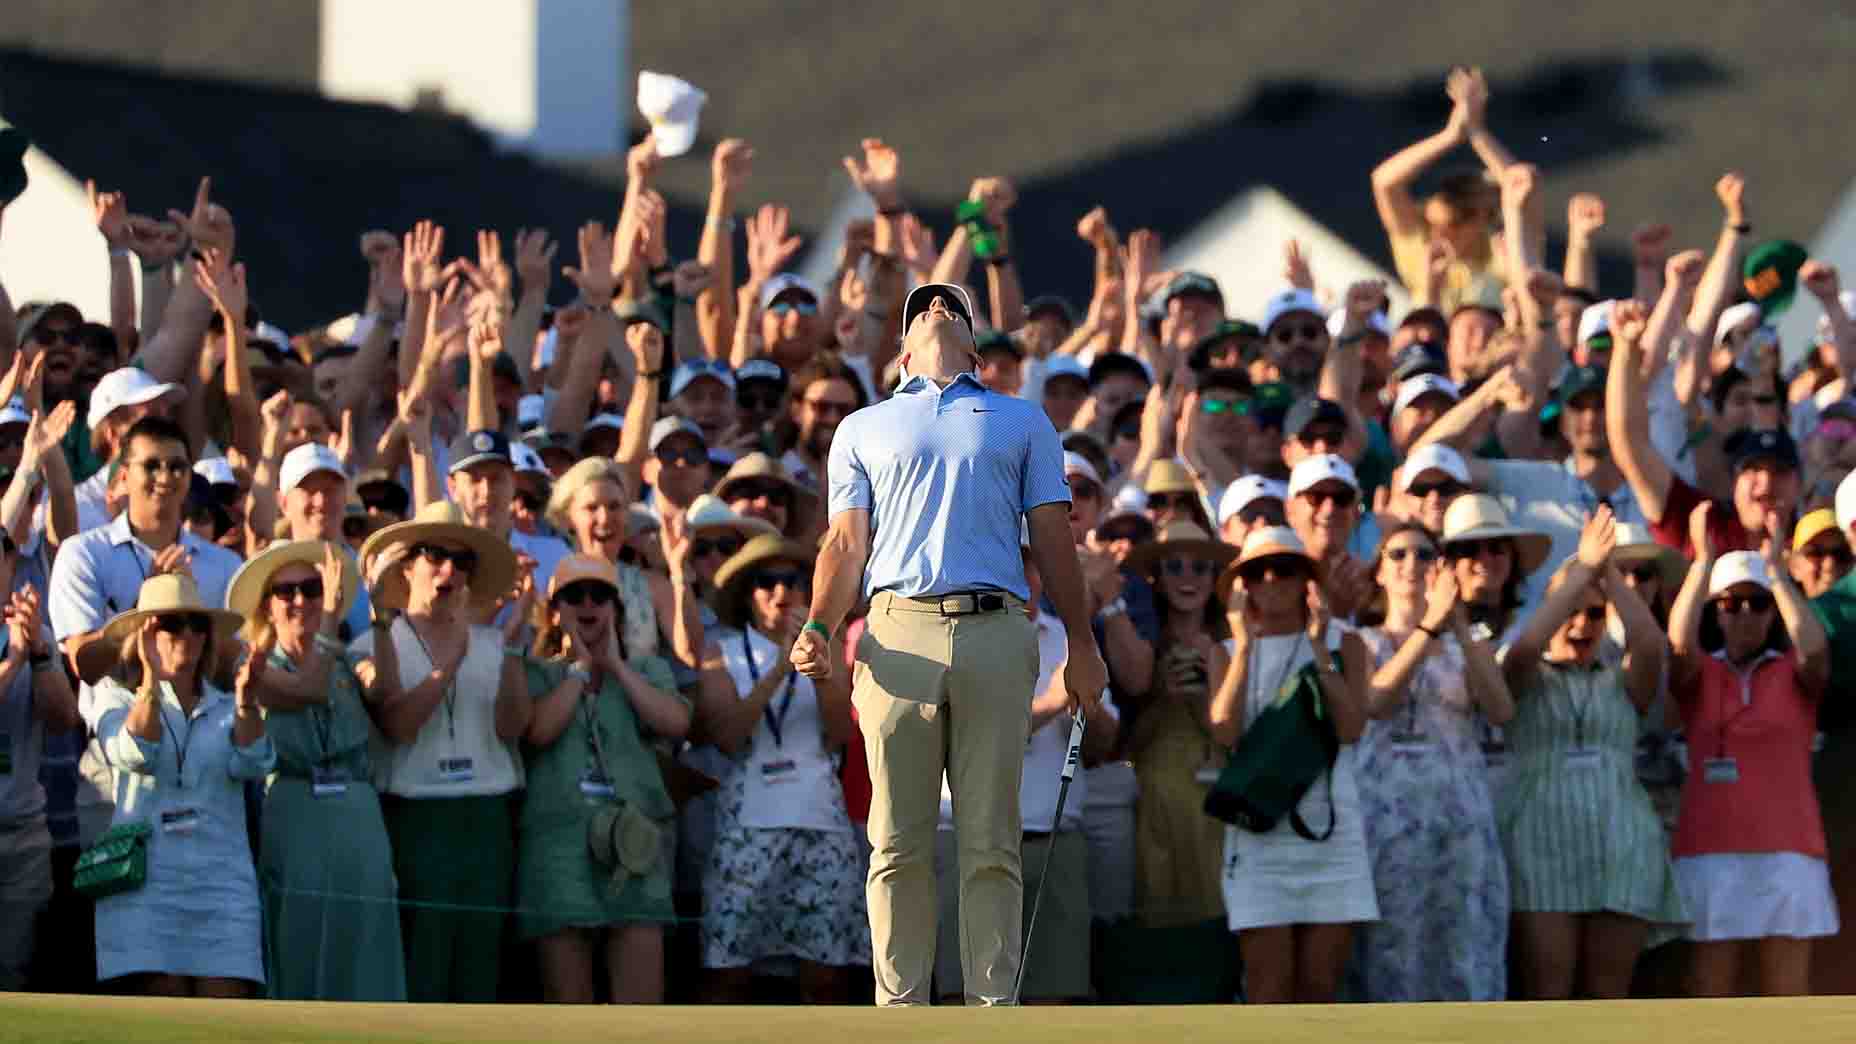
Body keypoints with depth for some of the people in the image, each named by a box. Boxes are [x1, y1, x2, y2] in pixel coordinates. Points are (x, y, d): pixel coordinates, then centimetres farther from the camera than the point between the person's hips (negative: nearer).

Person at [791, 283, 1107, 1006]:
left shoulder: (1023, 422, 23)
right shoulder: (864, 429, 23)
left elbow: (1052, 538, 16)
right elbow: (847, 543, 15)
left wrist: (1081, 643, 7)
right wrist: (818, 630, -2)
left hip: (995, 636, 0)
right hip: (899, 635, 0)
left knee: (991, 844, -4)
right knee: (899, 844, -4)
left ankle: (993, 1008, -3)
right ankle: (900, 1012, -3)